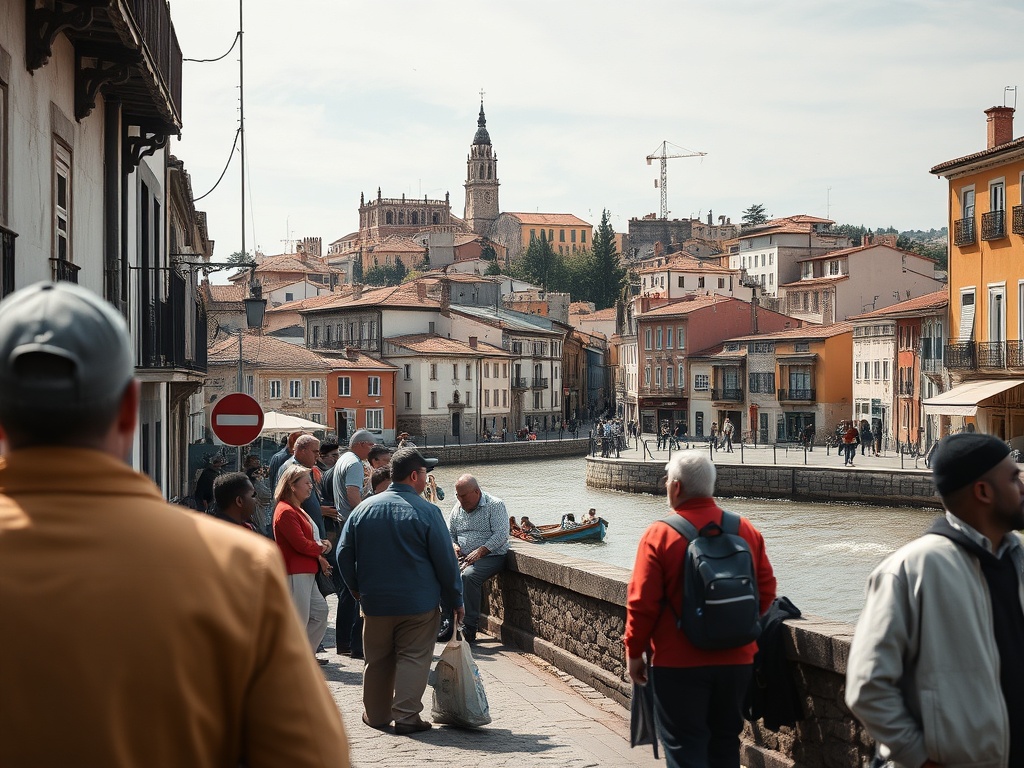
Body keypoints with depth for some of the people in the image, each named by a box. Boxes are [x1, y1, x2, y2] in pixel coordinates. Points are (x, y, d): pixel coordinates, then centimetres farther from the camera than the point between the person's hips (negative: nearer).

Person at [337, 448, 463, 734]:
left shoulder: (364, 508, 2)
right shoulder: (426, 511, -12)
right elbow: (445, 560, -8)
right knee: (413, 658, 2)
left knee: (377, 660, 15)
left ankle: (375, 714, 23)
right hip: (418, 603, -4)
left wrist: (357, 589, 20)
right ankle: (406, 716, -3)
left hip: (375, 602, 4)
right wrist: (455, 600, 3)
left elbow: (344, 554, 7)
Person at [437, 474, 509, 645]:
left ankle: (471, 628, -28)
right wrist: (453, 545, 0)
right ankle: (449, 624, -16)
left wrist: (480, 551, -22)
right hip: (463, 558, 6)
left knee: (468, 576, -34)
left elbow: (501, 535, -13)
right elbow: (450, 532, 24)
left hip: (491, 556, -6)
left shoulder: (495, 505, -4)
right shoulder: (458, 508, 15)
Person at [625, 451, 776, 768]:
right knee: (725, 742, 18)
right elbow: (766, 590, 6)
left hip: (678, 663, -4)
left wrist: (634, 652, 0)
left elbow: (642, 603, -12)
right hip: (737, 660, 4)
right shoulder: (746, 530, 0)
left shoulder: (659, 536, -13)